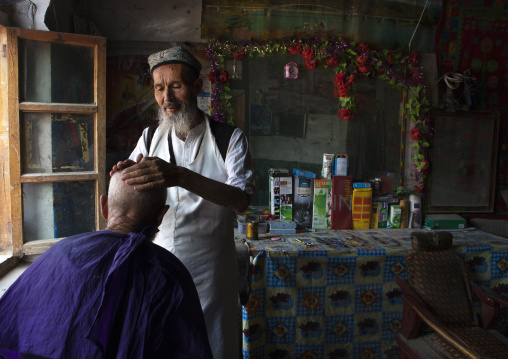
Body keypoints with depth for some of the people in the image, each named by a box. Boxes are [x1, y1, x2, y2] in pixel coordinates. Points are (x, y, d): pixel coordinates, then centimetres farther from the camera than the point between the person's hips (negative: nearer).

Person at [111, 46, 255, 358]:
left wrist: (180, 176, -37)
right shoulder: (150, 138, 4)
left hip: (208, 273, -3)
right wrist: (126, 175, -22)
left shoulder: (229, 138, -7)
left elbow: (241, 199, -22)